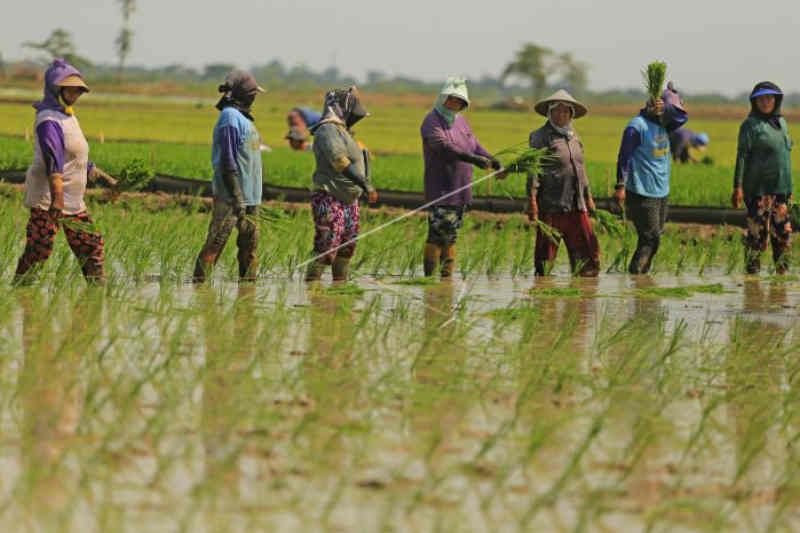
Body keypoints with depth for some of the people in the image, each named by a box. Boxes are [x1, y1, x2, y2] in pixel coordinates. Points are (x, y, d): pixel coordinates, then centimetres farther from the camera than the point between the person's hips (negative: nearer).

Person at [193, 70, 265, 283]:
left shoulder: (243, 118, 17)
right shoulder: (230, 118, -13)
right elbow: (227, 162, -19)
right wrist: (237, 198, -21)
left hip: (249, 195, 10)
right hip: (231, 196, -10)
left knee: (250, 241, 9)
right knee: (216, 241, -10)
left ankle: (248, 279, 14)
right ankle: (200, 280, -9)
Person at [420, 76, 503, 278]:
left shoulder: (460, 120, 18)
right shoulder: (432, 121, -9)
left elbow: (474, 146, 19)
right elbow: (444, 146, -25)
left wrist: (493, 161, -1)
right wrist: (473, 159, -35)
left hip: (461, 190, 8)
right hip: (440, 191, -8)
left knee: (451, 237, 10)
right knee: (438, 235, -13)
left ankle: (447, 276, 13)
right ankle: (430, 276, -12)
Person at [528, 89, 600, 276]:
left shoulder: (573, 137, 19)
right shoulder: (541, 137, -2)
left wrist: (588, 196, 25)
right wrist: (532, 199, -15)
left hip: (576, 205, 6)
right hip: (551, 205, -6)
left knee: (588, 249, 0)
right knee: (546, 249, -1)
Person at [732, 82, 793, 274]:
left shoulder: (781, 123, 16)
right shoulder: (750, 125, -4)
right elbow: (742, 157, -9)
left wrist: (789, 187, 20)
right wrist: (738, 187, -16)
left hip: (780, 188, 6)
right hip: (759, 189, -6)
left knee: (783, 232, 7)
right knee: (757, 232, -7)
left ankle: (782, 270, 16)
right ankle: (752, 271, -2)